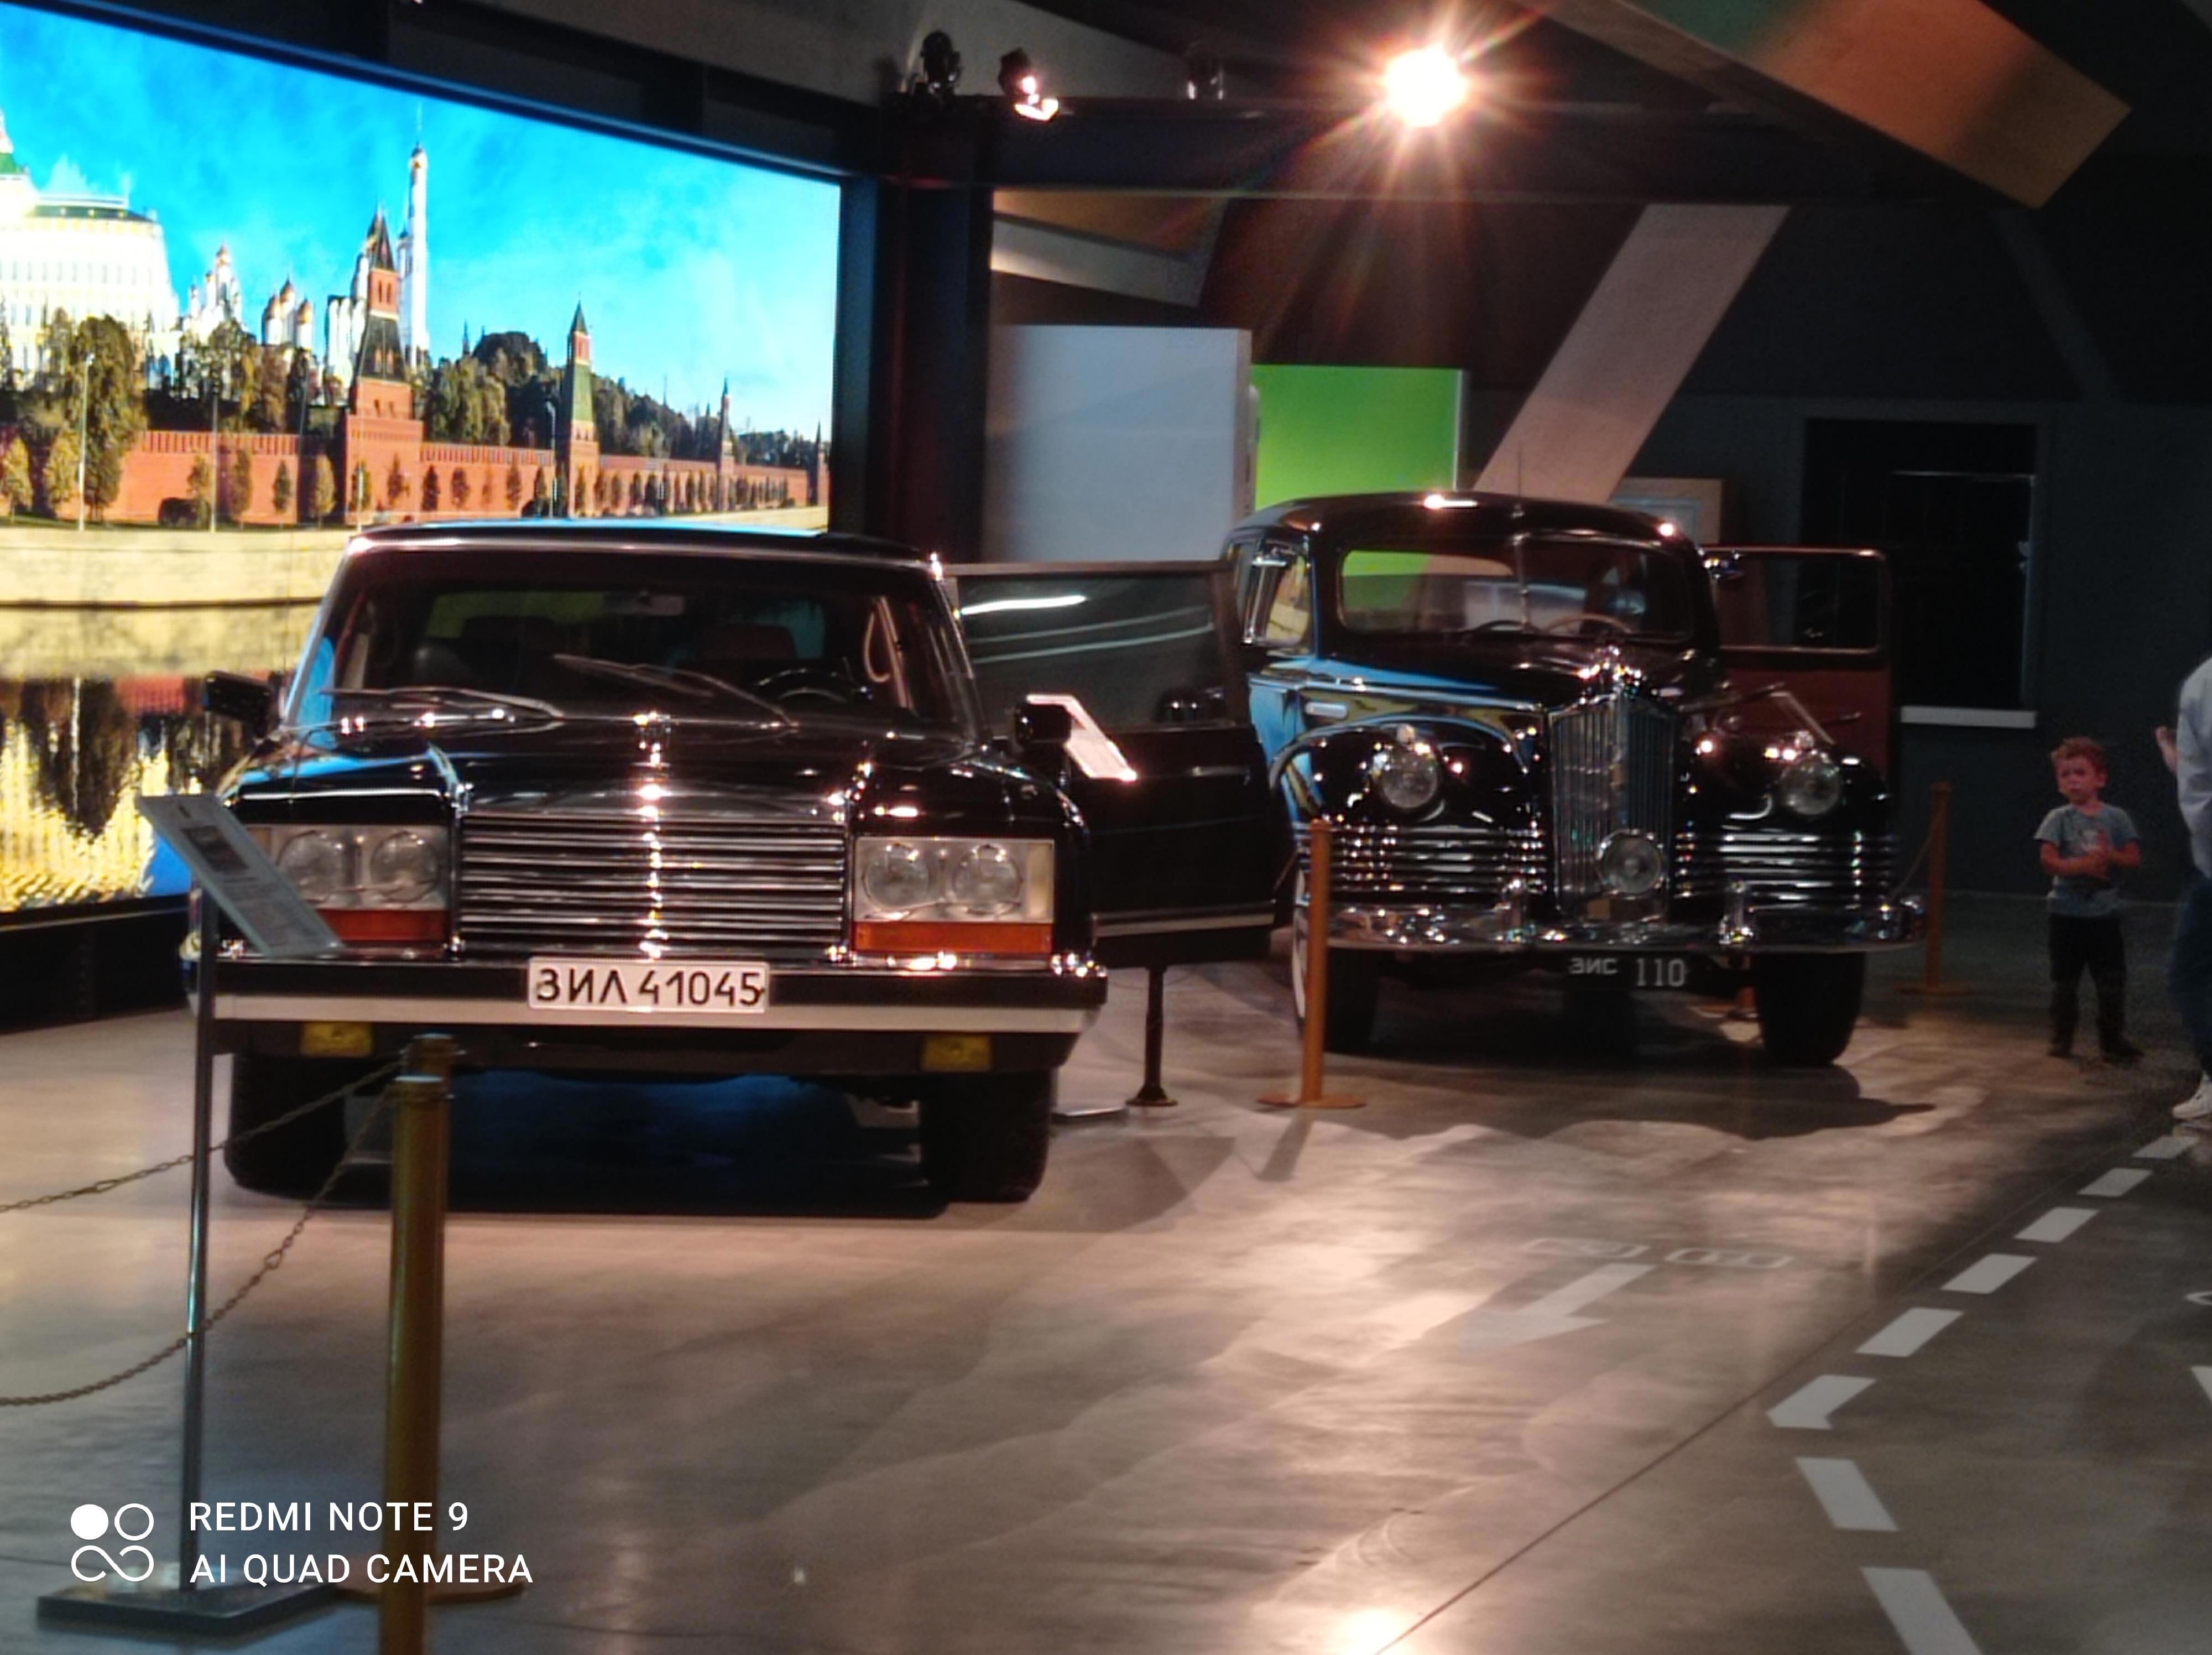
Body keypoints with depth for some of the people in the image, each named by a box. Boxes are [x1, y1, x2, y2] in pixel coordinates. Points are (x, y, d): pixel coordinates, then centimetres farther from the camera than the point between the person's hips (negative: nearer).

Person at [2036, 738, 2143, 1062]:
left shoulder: (2116, 818, 2)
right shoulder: (2059, 819, -2)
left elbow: (2134, 858, -3)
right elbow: (2049, 861, -12)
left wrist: (2109, 857, -21)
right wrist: (2084, 865, -22)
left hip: (2104, 913, 1)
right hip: (2067, 911, -1)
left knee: (2112, 981, 1)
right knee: (2064, 982, 7)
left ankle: (2112, 1038, 10)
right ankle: (2061, 1040, 16)